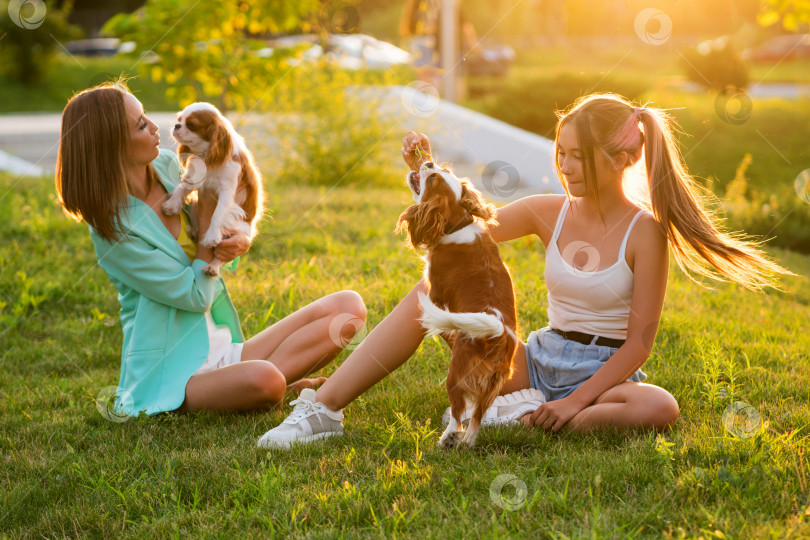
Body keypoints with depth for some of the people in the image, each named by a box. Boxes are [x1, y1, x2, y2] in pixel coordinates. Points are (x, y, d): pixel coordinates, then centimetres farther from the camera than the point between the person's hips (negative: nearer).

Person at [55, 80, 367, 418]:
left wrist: (237, 241, -10)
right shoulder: (112, 228, -15)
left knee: (348, 306, -9)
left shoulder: (167, 166, 5)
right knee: (263, 381, -40)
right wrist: (206, 210, -10)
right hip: (170, 374, -8)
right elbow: (196, 295, -14)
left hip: (223, 349, 8)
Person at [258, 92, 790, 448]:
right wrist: (426, 172, -9)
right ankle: (323, 408, -20)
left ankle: (520, 418, -27)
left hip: (602, 376, -3)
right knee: (434, 290, -14)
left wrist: (577, 401, -20)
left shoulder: (644, 231, -10)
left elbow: (639, 342, -11)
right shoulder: (550, 212, 3)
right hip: (536, 364, 4)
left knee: (661, 408, -38)